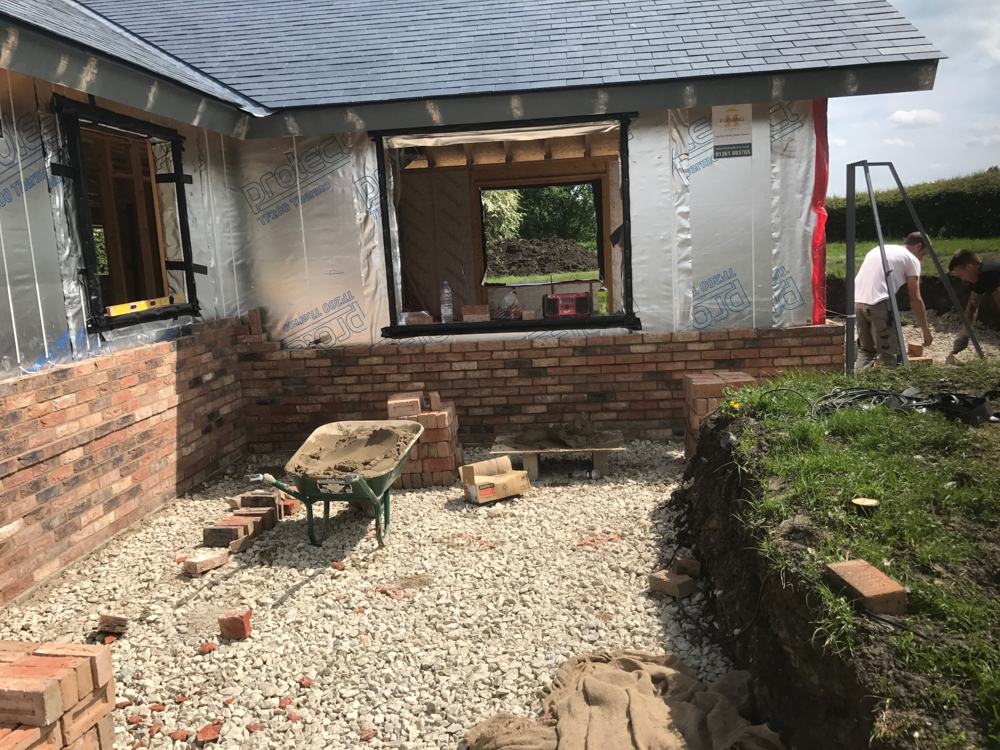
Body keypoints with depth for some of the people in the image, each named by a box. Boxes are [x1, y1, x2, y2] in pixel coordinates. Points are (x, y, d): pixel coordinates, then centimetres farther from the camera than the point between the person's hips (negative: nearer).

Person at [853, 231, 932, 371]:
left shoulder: (878, 249, 27)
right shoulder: (911, 259, 7)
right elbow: (915, 300, 4)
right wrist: (926, 330, 11)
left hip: (857, 301, 7)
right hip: (879, 304, -7)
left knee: (865, 350, 17)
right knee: (889, 354, 0)